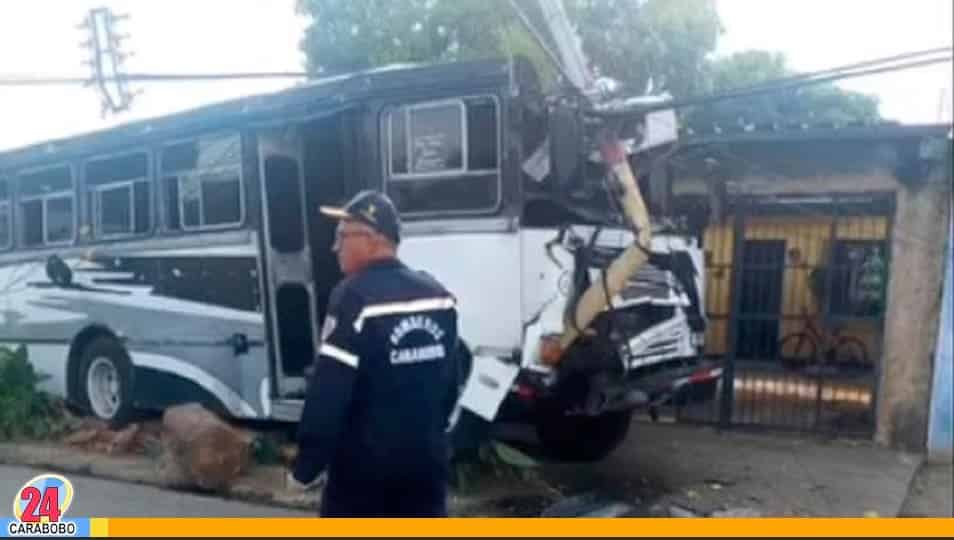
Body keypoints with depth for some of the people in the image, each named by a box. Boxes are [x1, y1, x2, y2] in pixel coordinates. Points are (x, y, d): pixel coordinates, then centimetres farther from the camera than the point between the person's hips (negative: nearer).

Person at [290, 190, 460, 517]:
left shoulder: (355, 297, -18)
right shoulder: (439, 296, 3)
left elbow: (328, 391, -19)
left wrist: (307, 463, -10)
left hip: (364, 463, -5)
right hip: (425, 459, 6)